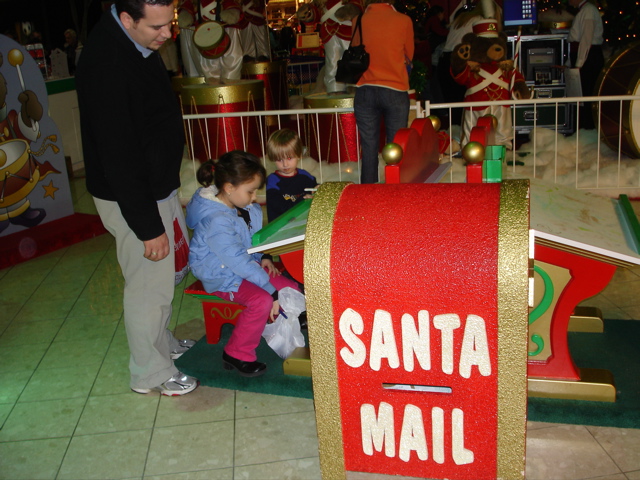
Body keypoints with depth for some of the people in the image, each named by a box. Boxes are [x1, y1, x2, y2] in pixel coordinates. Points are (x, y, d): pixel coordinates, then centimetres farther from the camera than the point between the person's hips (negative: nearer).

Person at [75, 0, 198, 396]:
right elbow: (118, 157, -27)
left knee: (169, 271, 23)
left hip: (161, 184, 10)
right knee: (150, 283, 5)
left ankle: (163, 343, 44)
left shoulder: (139, 45, 2)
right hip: (133, 198, -9)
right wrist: (148, 226, -22)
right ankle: (151, 373, 26)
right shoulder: (106, 65, -28)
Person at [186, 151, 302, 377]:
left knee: (291, 288, -5)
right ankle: (237, 354, -11)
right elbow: (238, 261, -30)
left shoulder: (248, 208, -1)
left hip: (248, 266, 9)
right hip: (222, 277, -9)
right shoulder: (217, 222, -30)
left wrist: (263, 258, -3)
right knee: (262, 300, -30)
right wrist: (270, 289, -27)